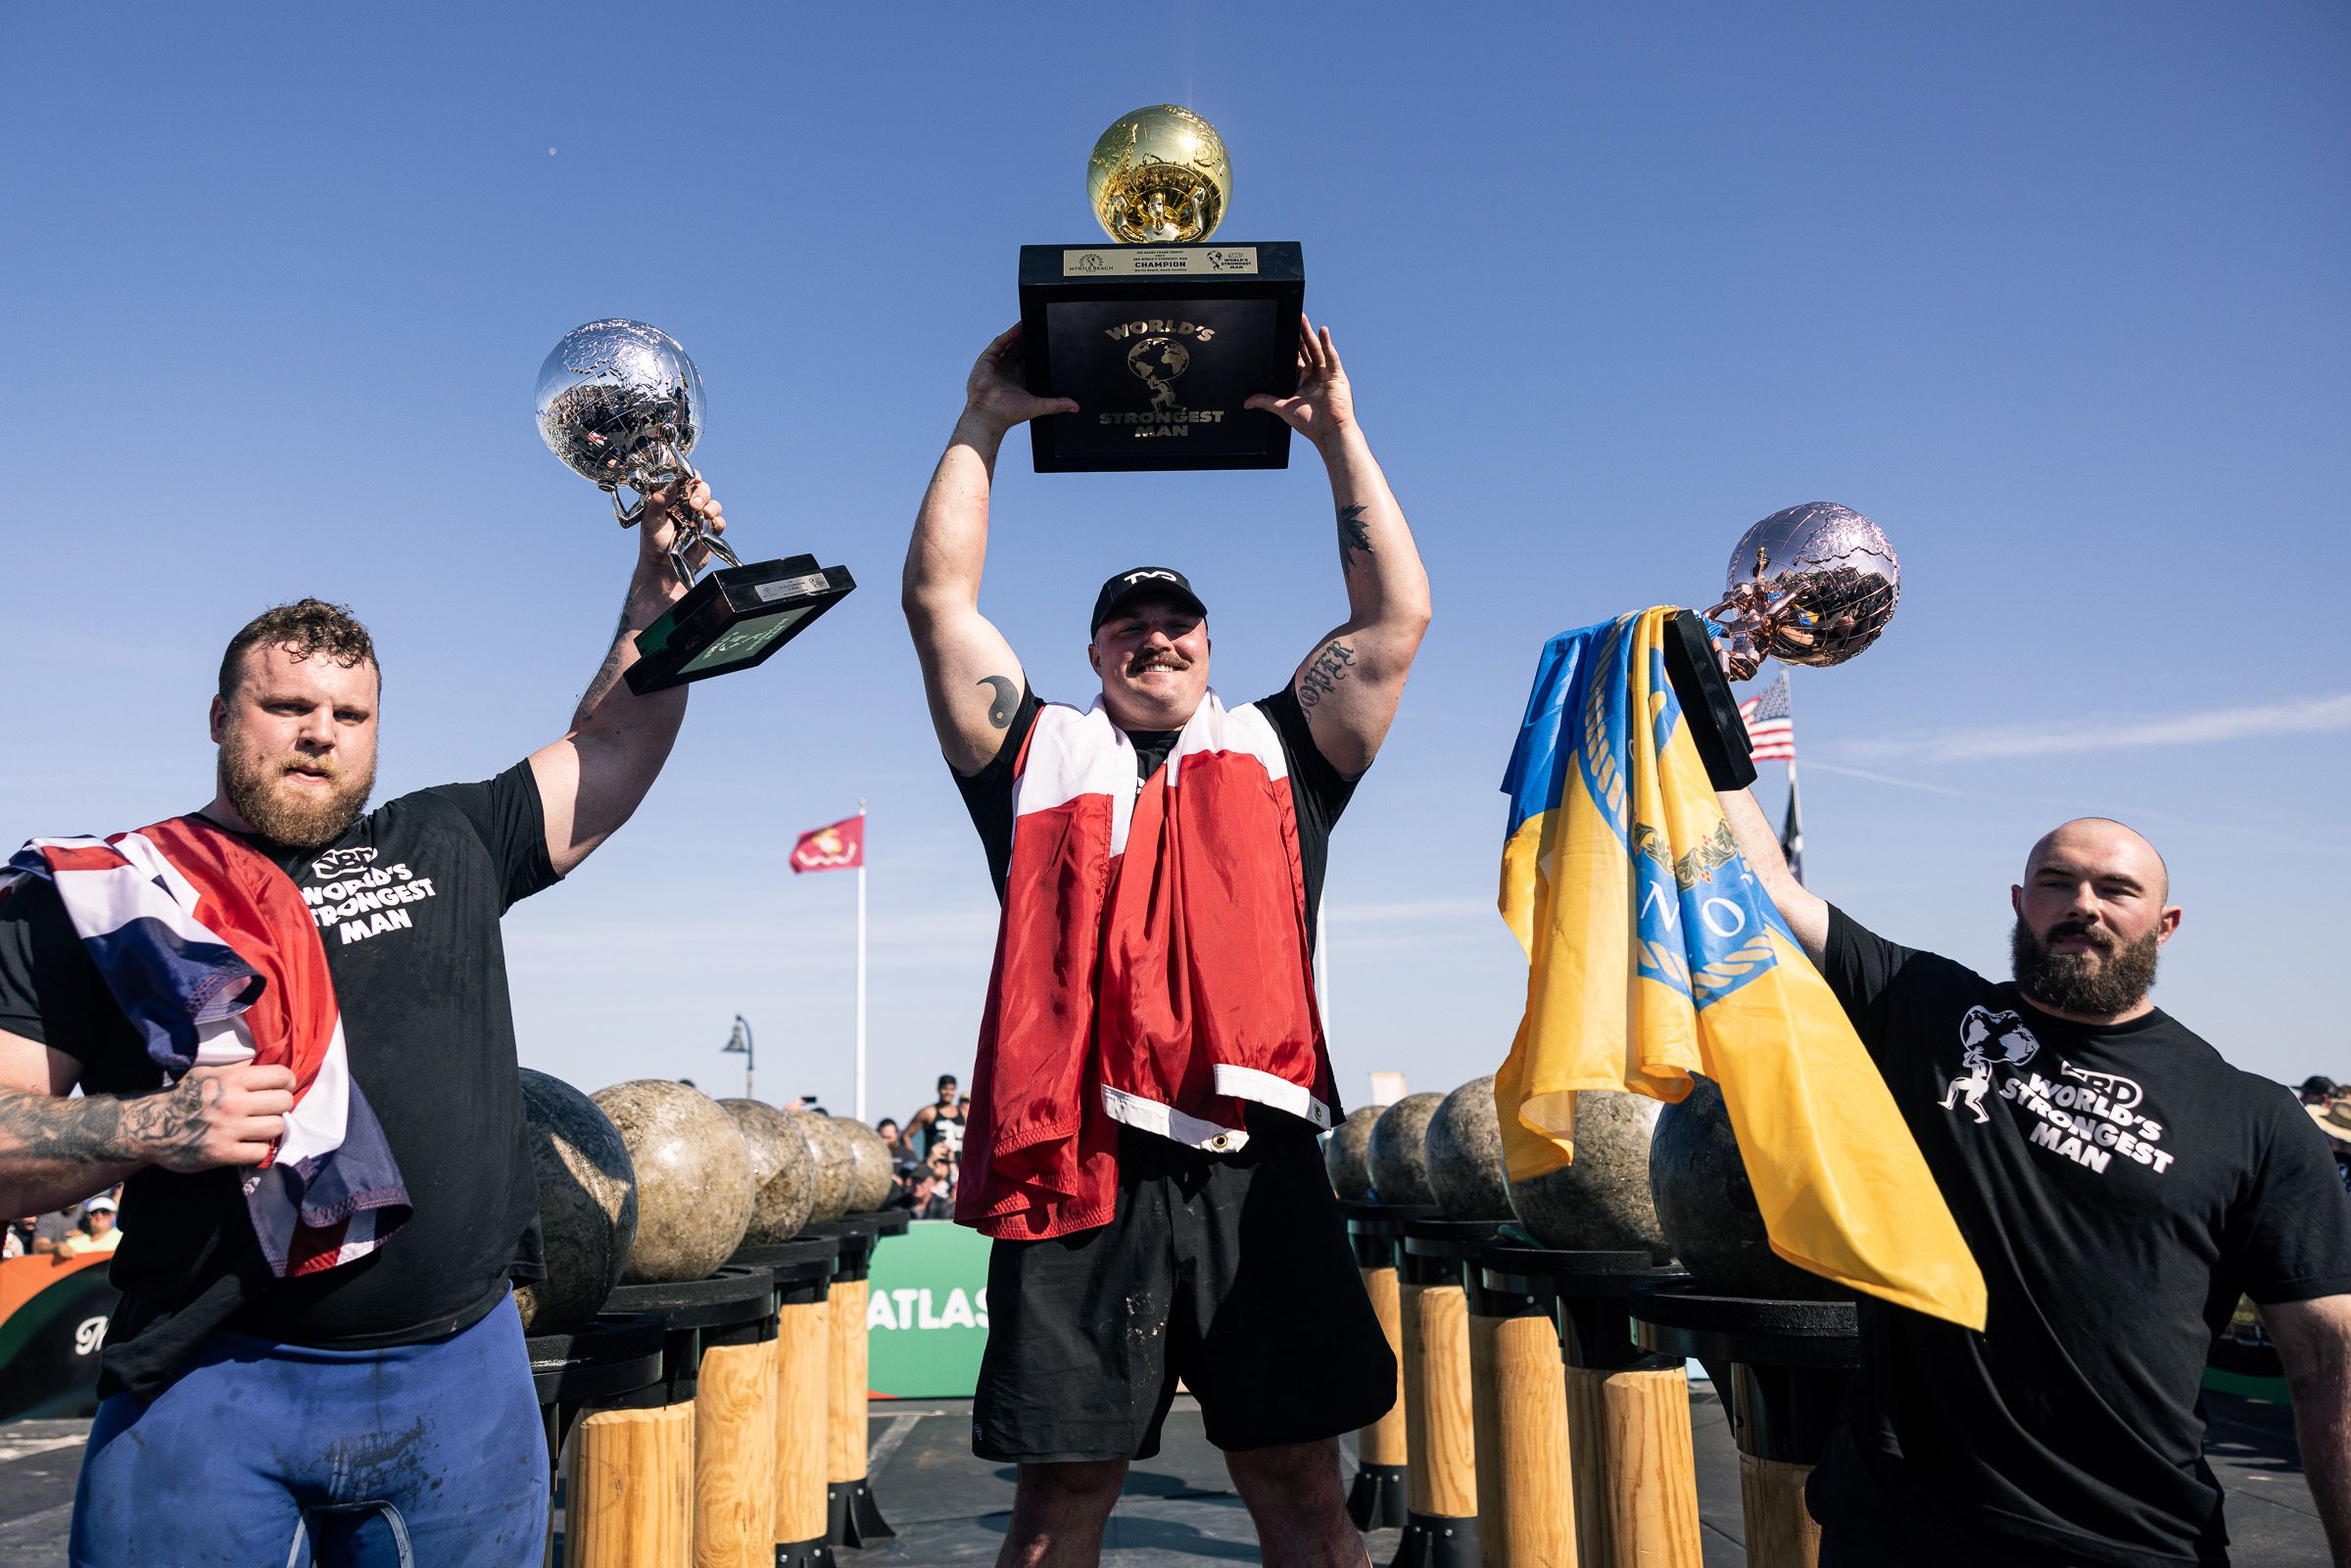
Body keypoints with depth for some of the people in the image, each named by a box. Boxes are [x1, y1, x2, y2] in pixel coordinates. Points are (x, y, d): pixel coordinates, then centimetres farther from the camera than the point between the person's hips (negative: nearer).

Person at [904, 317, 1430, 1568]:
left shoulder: (1274, 752, 18)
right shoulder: (1040, 756, 16)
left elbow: (1397, 617, 11)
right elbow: (938, 597, 10)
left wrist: (1337, 433, 11)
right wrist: (984, 425, 11)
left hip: (1257, 1170, 1)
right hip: (1081, 1169, 0)